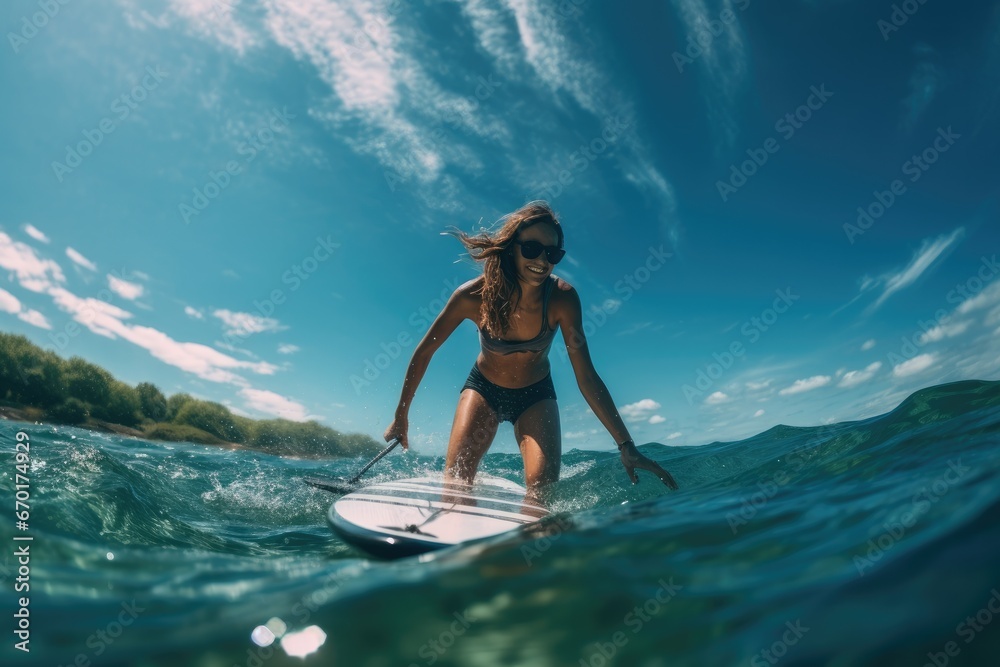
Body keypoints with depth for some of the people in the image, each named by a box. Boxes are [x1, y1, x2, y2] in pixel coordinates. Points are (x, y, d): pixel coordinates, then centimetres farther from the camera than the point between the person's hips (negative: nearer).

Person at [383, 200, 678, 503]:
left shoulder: (562, 298, -26)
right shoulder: (474, 295, -26)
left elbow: (586, 377, -23)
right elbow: (424, 352, -13)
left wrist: (626, 446, -27)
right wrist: (401, 417, -7)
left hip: (536, 395, 0)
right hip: (483, 389, 0)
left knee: (543, 487, -20)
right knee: (456, 479, -16)